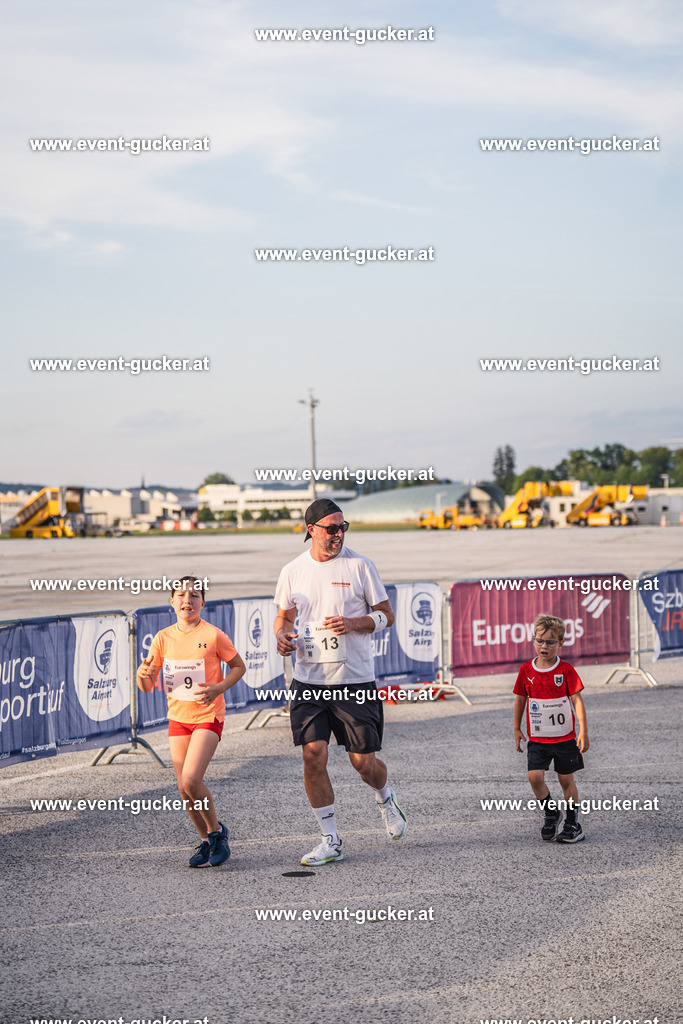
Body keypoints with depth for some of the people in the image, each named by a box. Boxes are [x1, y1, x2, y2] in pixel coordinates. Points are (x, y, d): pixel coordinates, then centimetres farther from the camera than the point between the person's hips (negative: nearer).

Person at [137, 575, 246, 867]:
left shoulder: (213, 635, -10)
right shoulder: (163, 638, 1)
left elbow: (239, 666, 2)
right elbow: (147, 686, 4)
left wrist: (218, 689, -15)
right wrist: (143, 675, -19)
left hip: (208, 716, -5)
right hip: (177, 718, 5)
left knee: (191, 780, -18)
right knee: (184, 789, 4)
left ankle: (217, 831, 5)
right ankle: (207, 841, 23)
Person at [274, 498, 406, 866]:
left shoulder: (359, 566, -2)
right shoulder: (293, 571, 5)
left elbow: (385, 615, 2)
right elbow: (284, 615, 19)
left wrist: (354, 623, -15)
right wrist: (282, 635, -3)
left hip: (355, 681, -2)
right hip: (309, 680, 2)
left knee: (364, 762, 1)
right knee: (313, 756, -8)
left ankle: (385, 798, 37)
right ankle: (330, 840, 4)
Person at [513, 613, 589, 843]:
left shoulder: (566, 670, -8)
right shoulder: (526, 670, -1)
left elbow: (577, 699, -9)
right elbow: (520, 699, 11)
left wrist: (583, 731, -16)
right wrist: (517, 729, 13)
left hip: (565, 737, -2)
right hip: (537, 738, 2)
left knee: (566, 779, 6)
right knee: (535, 776, -10)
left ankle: (572, 823, 18)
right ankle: (551, 812, 14)